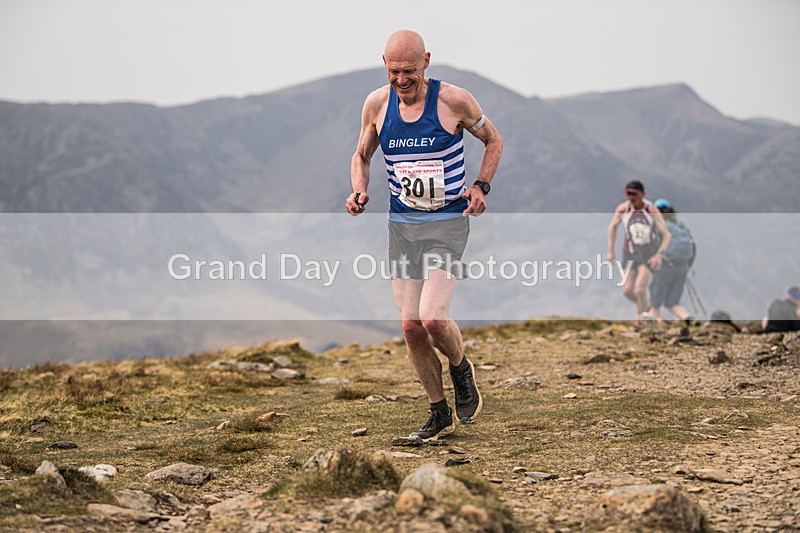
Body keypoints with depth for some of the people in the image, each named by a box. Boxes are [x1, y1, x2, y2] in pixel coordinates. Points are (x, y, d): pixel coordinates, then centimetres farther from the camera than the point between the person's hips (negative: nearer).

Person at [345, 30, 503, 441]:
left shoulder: (454, 100, -10)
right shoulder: (376, 104, 0)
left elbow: (493, 141, 7)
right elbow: (361, 156, 17)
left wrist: (481, 186, -8)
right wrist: (359, 191, -4)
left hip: (448, 224, -4)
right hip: (402, 226, 4)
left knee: (432, 318, -19)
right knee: (411, 326, 1)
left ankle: (461, 369, 14)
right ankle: (439, 414, 17)